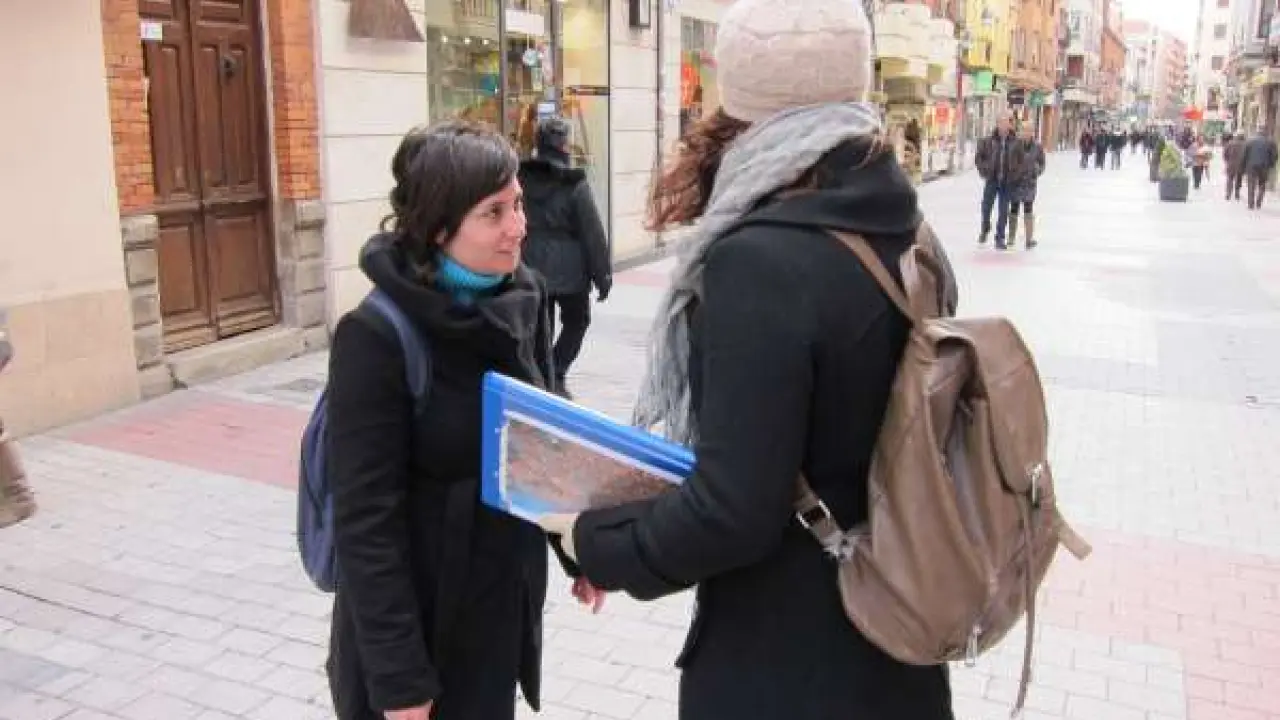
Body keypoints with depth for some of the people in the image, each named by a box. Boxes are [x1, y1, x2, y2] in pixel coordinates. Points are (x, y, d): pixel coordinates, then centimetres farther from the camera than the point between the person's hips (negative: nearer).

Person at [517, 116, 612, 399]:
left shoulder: (521, 179, 3)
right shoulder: (574, 184, -13)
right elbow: (592, 232, -11)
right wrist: (602, 274, -5)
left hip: (532, 269, 4)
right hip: (568, 269, -4)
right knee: (576, 321, 15)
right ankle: (555, 375, 4)